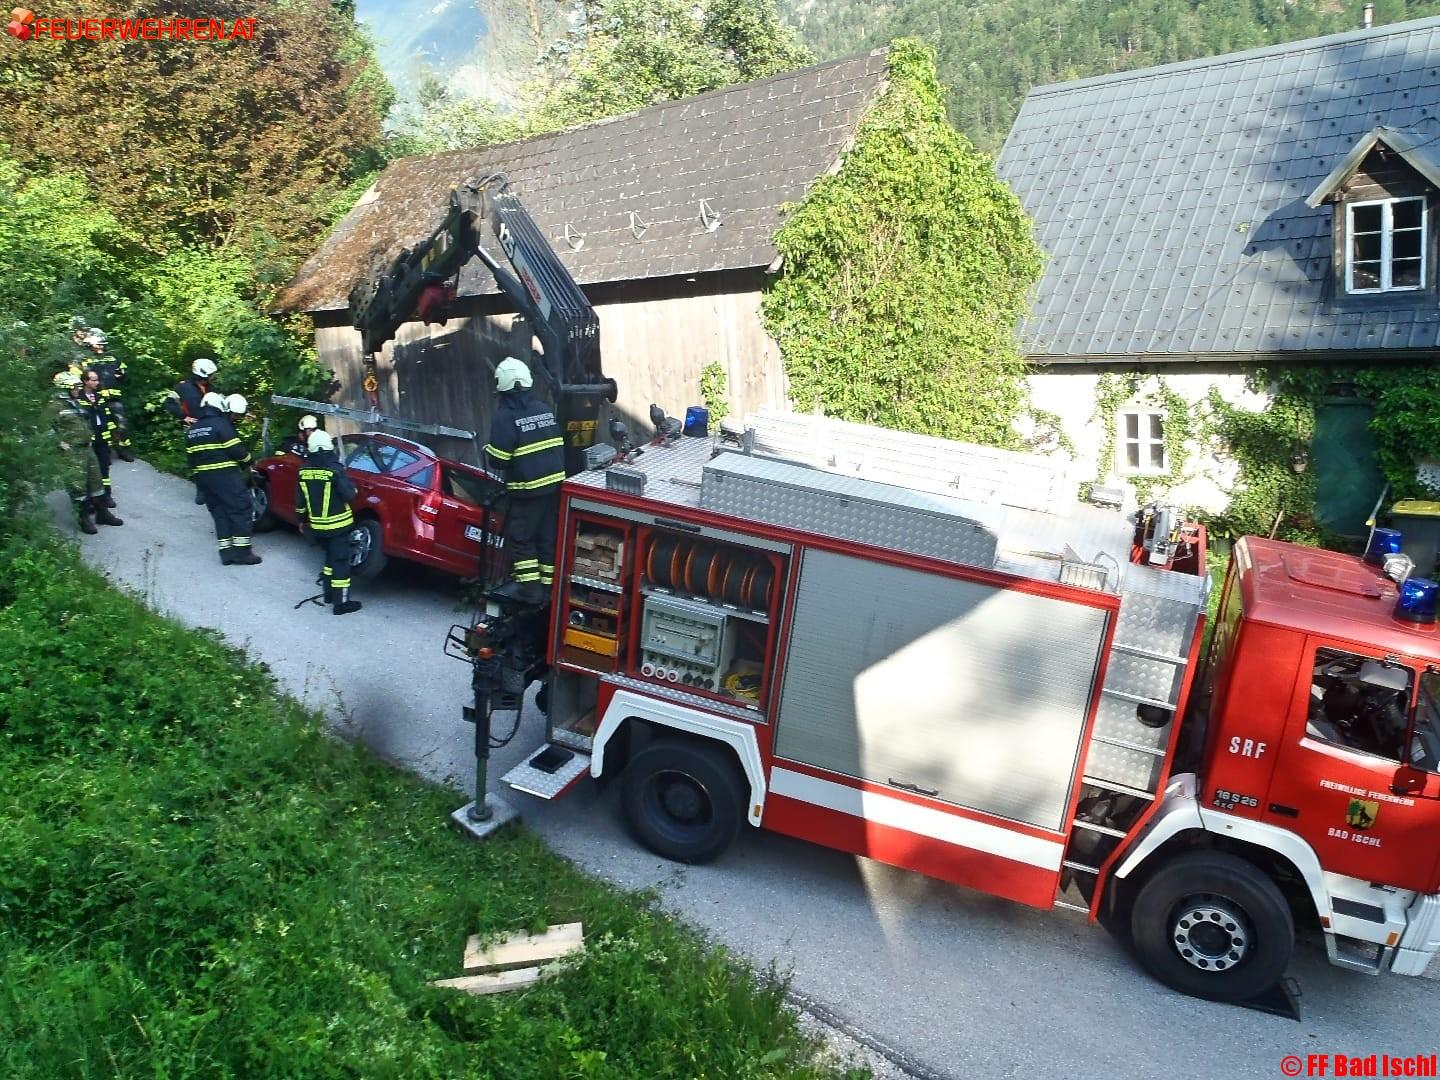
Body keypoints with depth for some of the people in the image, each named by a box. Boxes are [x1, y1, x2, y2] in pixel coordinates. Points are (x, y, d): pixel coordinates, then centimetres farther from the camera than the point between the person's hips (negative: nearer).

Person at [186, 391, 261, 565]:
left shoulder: (191, 429, 16)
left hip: (202, 477, 8)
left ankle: (226, 552, 9)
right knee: (242, 510, -3)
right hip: (225, 475, -7)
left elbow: (191, 455, 17)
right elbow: (236, 449, -13)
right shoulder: (221, 424, -8)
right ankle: (242, 552, -7)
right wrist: (248, 462, 4)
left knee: (219, 512, 13)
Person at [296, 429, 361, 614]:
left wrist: (302, 519, 23)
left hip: (317, 525, 6)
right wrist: (352, 485, 7)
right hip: (338, 524, -6)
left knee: (331, 556, 23)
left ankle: (329, 594, 30)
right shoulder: (335, 469, -17)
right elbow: (349, 494, -15)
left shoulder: (303, 471, 1)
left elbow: (300, 500, 9)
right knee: (340, 561, -2)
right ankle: (341, 603, -1)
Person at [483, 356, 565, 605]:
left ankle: (529, 587, 5)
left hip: (528, 488, -7)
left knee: (520, 537, 5)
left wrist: (487, 452, 5)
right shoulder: (544, 409, 8)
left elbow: (497, 460, -15)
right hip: (555, 482, 7)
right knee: (548, 536, 13)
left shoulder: (505, 416, -13)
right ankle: (548, 584, 20)